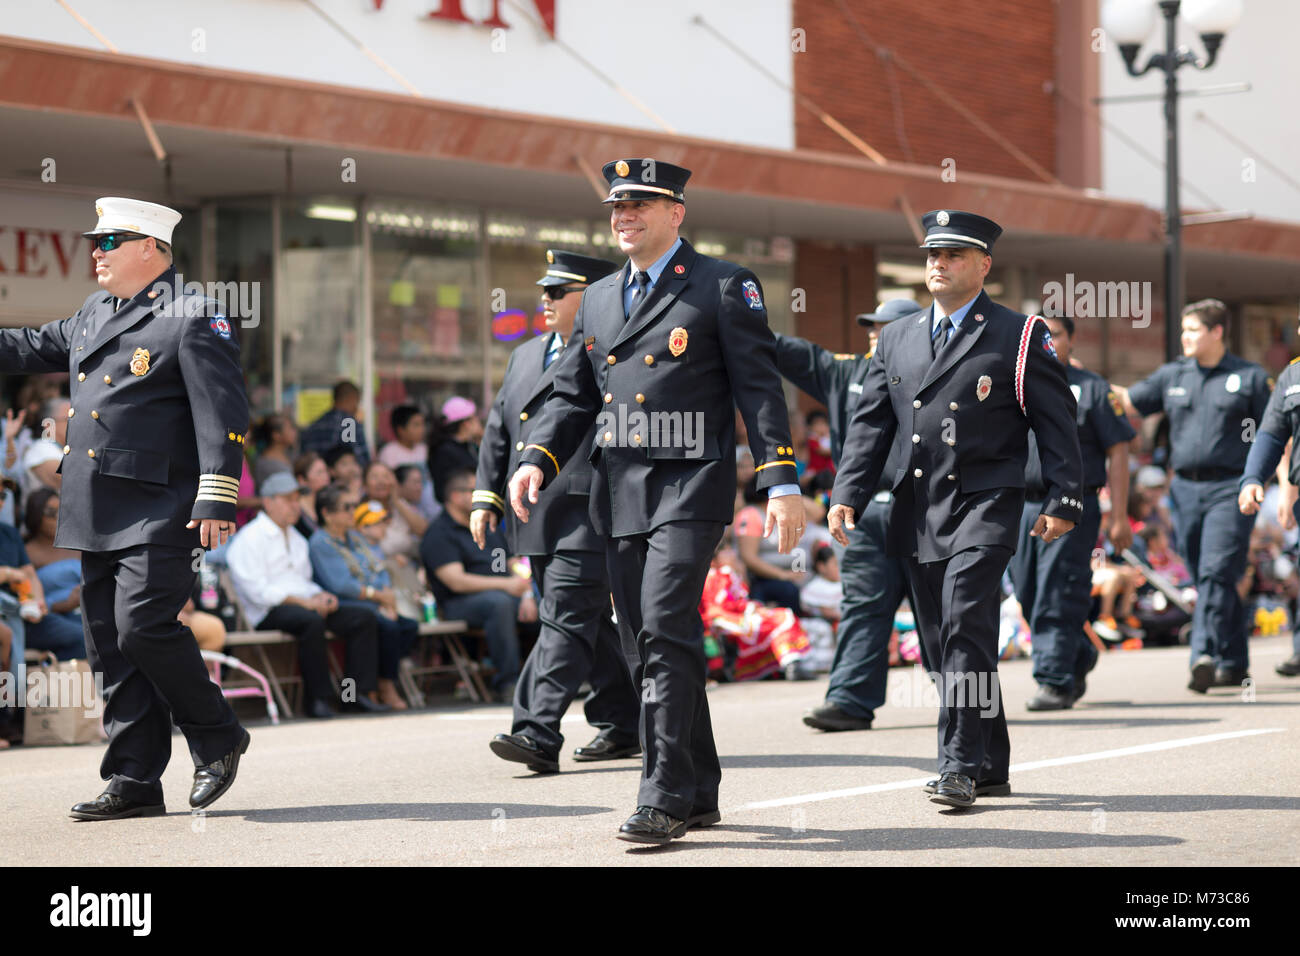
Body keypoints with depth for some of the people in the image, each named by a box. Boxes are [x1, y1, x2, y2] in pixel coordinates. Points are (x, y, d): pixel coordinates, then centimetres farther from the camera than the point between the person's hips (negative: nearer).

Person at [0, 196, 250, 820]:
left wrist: (216, 500, -18)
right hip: (98, 517, 8)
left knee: (144, 626, -16)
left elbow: (222, 412, -12)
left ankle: (217, 739, 4)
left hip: (160, 510, -8)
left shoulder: (192, 317, -7)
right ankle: (134, 780, 11)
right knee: (110, 645, 6)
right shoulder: (94, 314, 17)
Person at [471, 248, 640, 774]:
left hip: (588, 513, -8)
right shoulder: (526, 356, 19)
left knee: (566, 619, -13)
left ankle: (538, 732, -18)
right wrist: (486, 495, 14)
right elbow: (498, 430, 22)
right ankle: (623, 726, 24)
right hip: (537, 517, 8)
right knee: (592, 621, 14)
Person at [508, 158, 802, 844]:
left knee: (667, 632, -17)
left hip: (689, 485, -7)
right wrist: (536, 461, 0)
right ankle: (699, 793, 18)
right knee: (644, 648, 8)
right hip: (619, 495, 7)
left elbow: (759, 389, -5)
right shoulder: (598, 300, 18)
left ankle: (666, 798, -15)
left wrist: (782, 482, -12)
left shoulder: (724, 287, 0)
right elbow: (572, 396, 18)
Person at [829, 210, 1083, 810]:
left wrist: (1063, 501, -6)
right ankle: (991, 768, 18)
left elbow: (1057, 422, 1)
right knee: (941, 643, 8)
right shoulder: (897, 339, 15)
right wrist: (847, 494, 3)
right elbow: (870, 423, 14)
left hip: (984, 504, -6)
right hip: (919, 511, 6)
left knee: (965, 625, -19)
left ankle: (961, 765, -17)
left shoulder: (1019, 337, 2)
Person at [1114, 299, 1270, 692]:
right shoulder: (1172, 376, 14)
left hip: (1229, 489, -5)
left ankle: (1204, 656, -24)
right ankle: (1234, 663, 19)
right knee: (1205, 580, 8)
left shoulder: (1250, 378, 4)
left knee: (1216, 574, -17)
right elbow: (1128, 401, 14)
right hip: (1186, 489, 5)